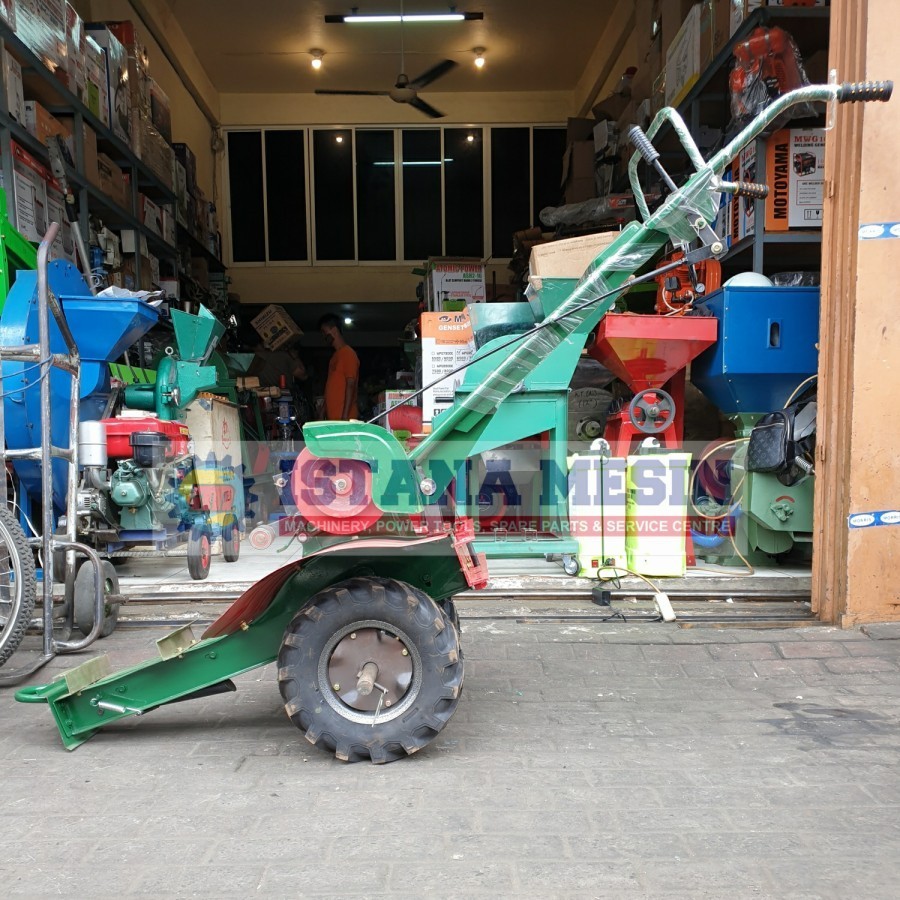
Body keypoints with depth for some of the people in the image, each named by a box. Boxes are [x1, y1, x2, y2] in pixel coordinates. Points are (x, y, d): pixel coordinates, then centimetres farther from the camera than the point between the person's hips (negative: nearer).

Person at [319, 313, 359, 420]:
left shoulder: (348, 354, -9)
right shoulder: (335, 355, 19)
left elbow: (350, 386, -16)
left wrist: (345, 417, -21)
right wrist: (324, 412, 17)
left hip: (343, 417, -9)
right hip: (332, 417, 9)